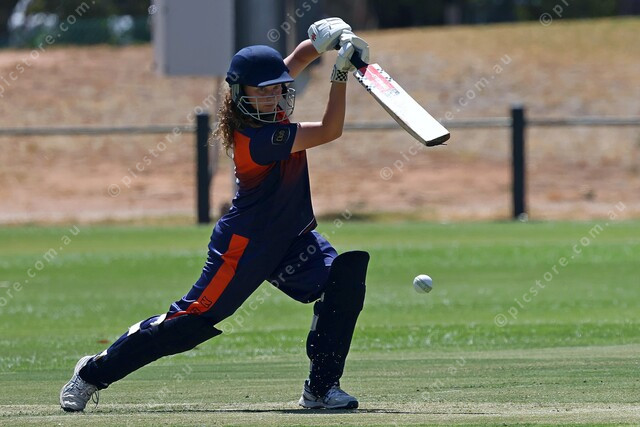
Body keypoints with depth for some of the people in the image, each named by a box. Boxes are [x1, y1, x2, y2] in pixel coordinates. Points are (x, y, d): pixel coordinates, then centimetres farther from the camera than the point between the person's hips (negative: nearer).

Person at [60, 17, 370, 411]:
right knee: (195, 318, -4)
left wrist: (325, 38, -12)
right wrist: (341, 72, -31)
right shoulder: (256, 138, -29)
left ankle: (321, 386, -6)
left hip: (290, 238, 9)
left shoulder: (267, 111, -5)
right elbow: (330, 131, -29)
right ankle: (94, 372, 12)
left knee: (346, 277, -12)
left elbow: (296, 61, 10)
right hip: (246, 242, -9)